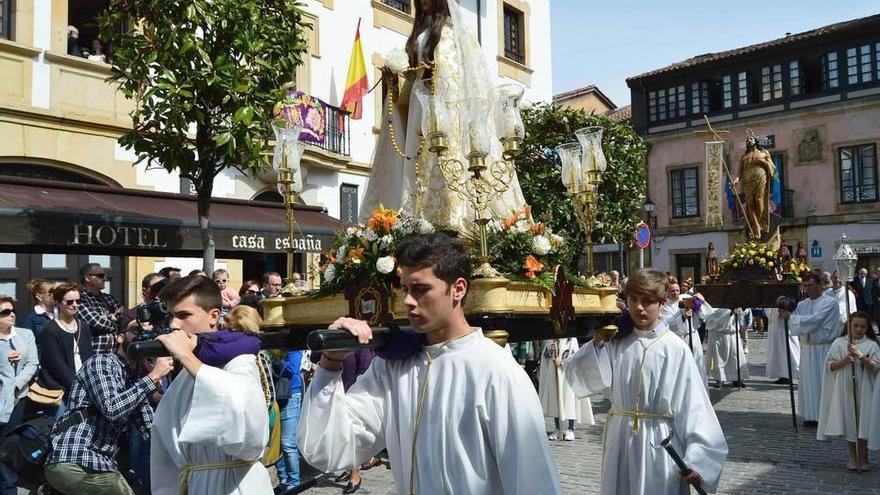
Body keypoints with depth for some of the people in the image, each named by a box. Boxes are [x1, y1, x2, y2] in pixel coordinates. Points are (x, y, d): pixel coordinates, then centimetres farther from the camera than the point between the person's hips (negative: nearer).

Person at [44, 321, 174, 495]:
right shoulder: (102, 361, -3)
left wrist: (157, 383, 1)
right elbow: (111, 408, -20)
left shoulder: (135, 381, 16)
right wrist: (153, 377, -16)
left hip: (97, 463, 7)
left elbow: (149, 430, 6)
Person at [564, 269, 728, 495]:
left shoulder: (675, 348, -9)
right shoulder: (616, 343, 0)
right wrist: (598, 342, -12)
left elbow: (692, 404, -10)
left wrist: (695, 459, -15)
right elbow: (576, 376, -3)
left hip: (660, 443, -3)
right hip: (621, 440, 3)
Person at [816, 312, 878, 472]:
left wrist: (860, 355, -20)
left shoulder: (872, 345, 2)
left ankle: (863, 457, 13)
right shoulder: (839, 343, 3)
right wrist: (845, 359, -15)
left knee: (863, 422, -1)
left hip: (864, 390, -1)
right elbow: (830, 365, 0)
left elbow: (876, 366, -8)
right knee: (848, 422, 6)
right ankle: (853, 456, 20)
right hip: (845, 389, 1)